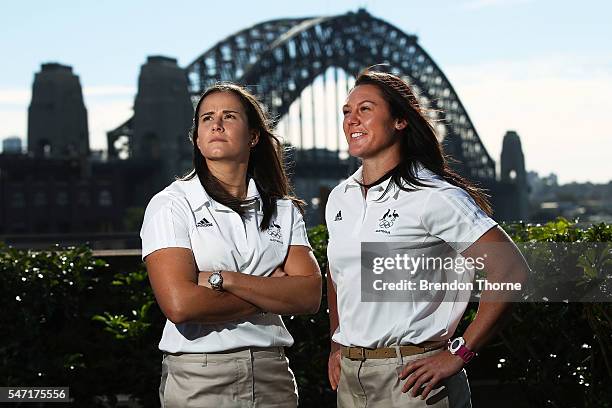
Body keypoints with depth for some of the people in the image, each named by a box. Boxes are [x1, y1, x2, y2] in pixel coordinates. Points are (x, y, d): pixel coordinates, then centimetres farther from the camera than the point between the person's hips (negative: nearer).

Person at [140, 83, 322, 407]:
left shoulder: (284, 210, 6)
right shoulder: (171, 204, -5)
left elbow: (309, 296, -7)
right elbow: (179, 304, -18)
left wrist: (222, 279, -17)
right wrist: (271, 292, -9)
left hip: (272, 374, 3)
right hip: (197, 380, -3)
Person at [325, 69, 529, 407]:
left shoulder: (433, 196, -12)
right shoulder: (339, 198, 7)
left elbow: (510, 271, -17)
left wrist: (459, 354, -16)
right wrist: (337, 346, 14)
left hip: (411, 377, -6)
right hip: (349, 376, 6)